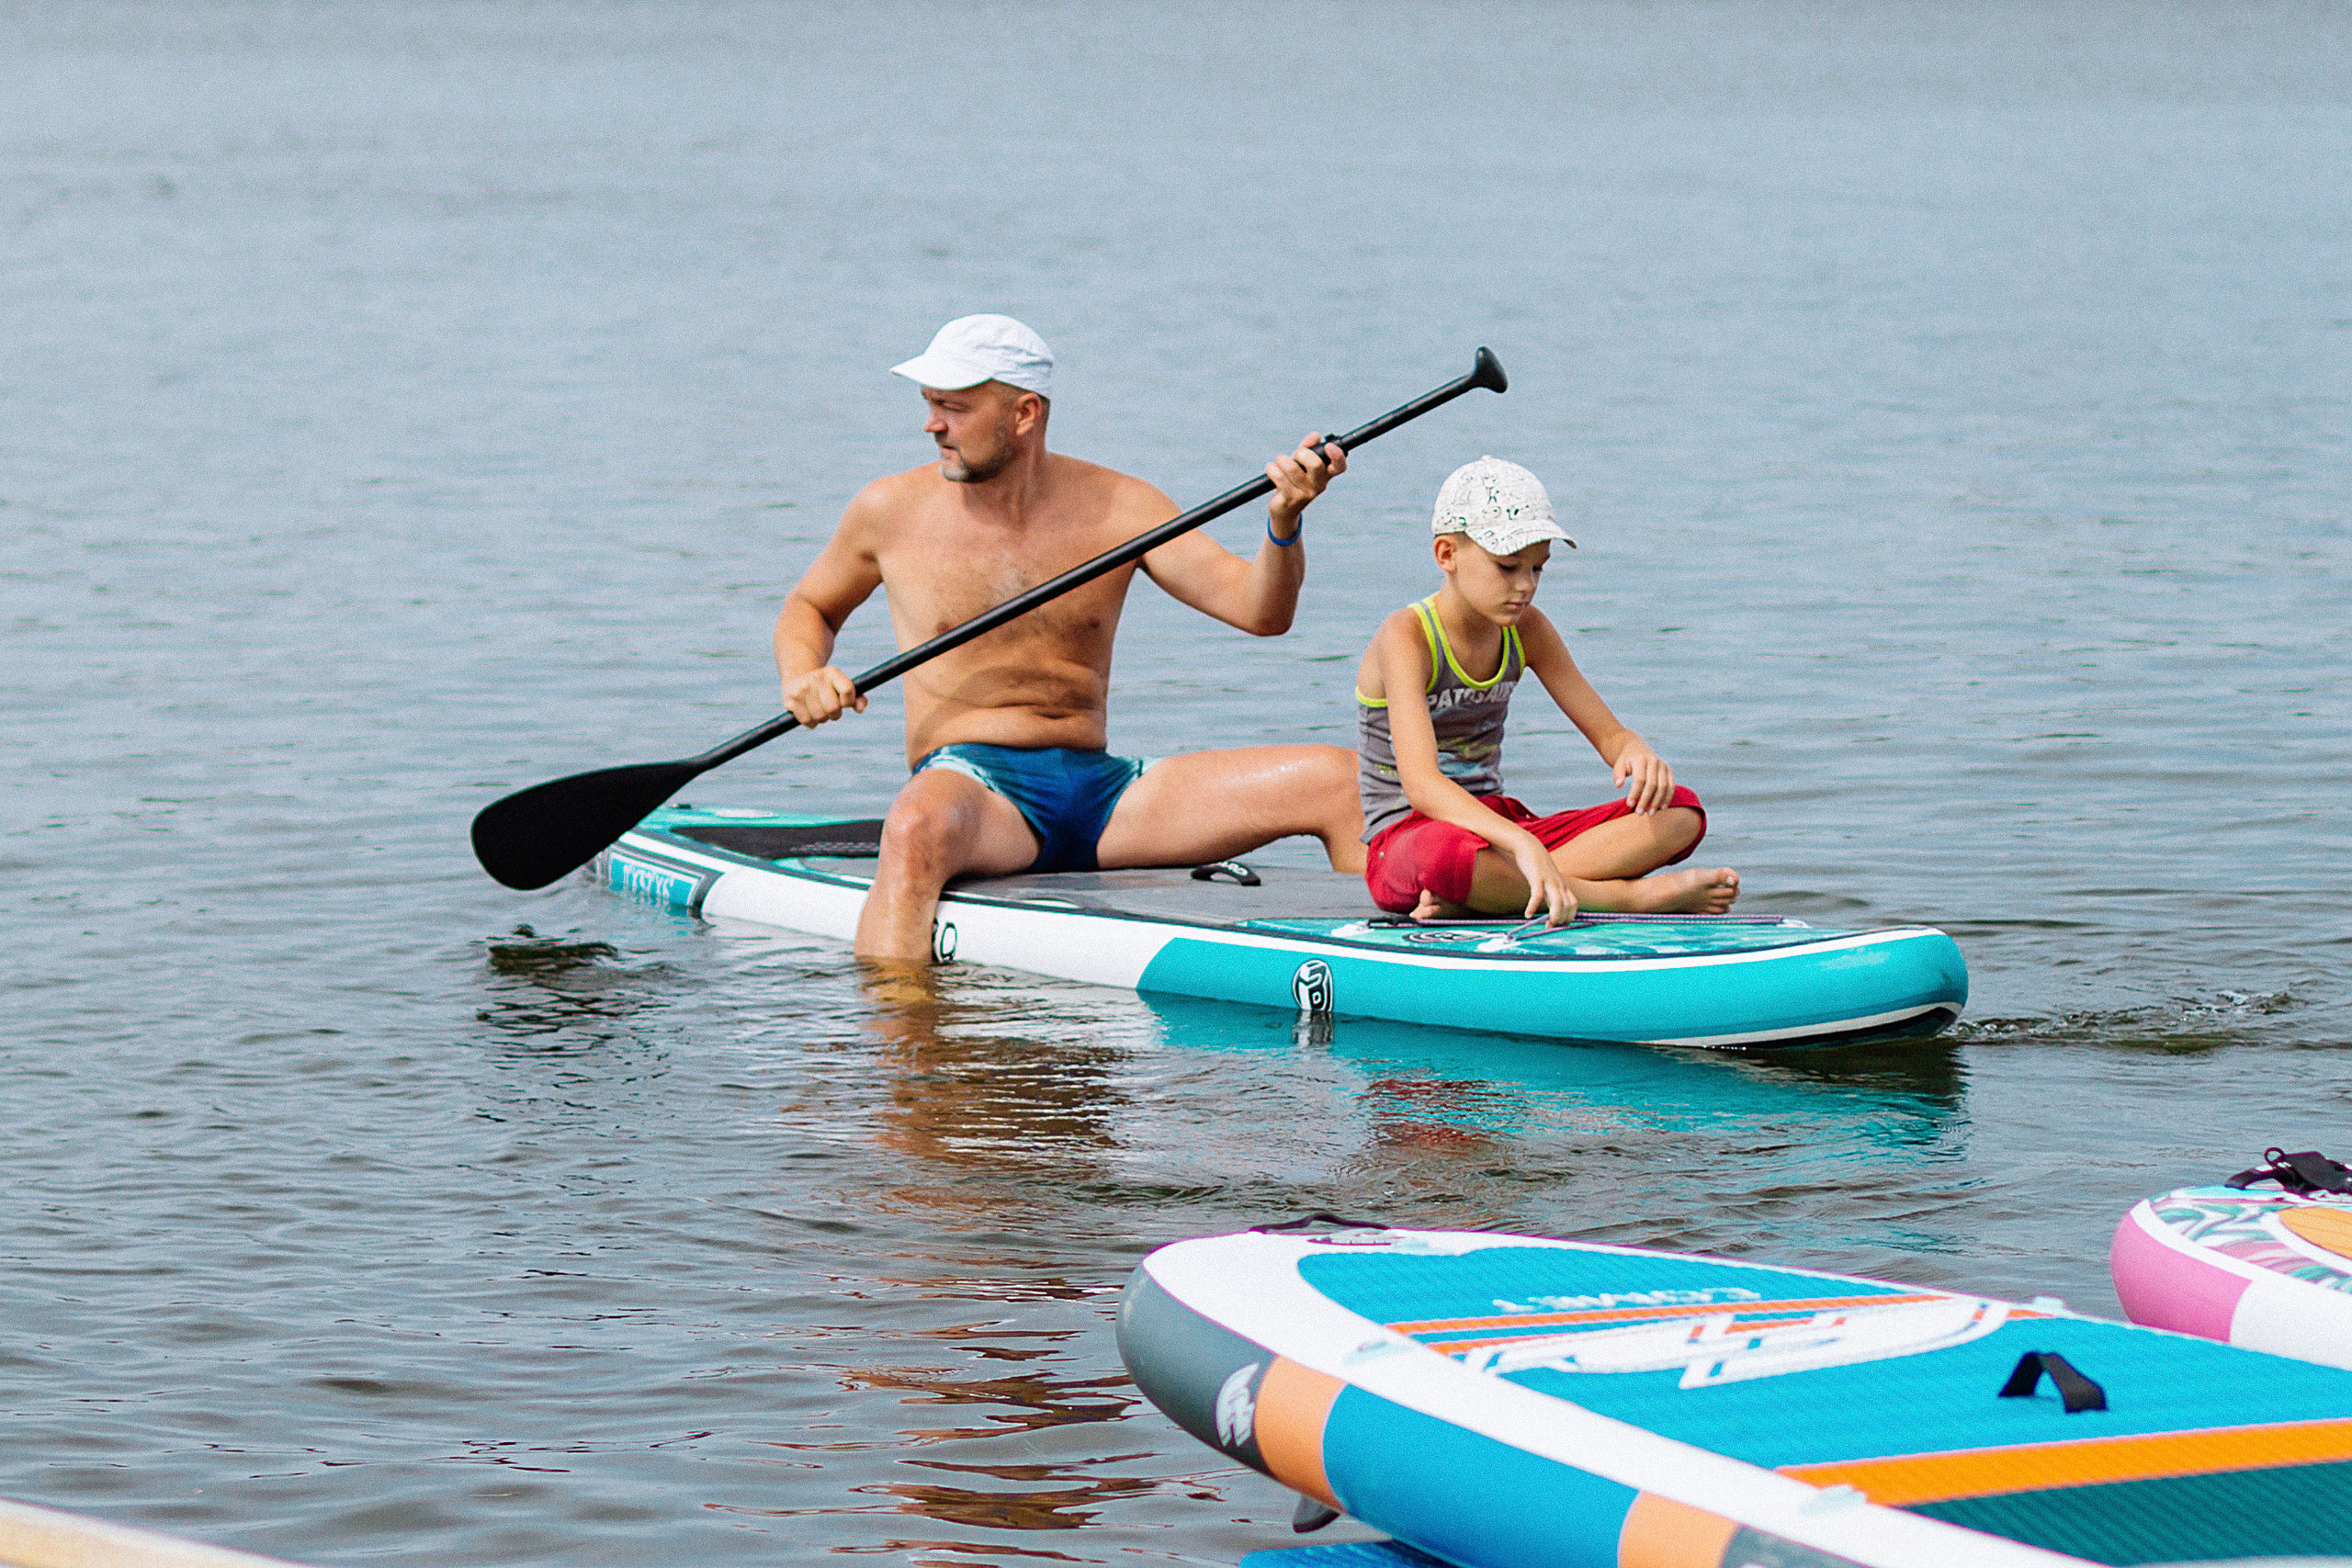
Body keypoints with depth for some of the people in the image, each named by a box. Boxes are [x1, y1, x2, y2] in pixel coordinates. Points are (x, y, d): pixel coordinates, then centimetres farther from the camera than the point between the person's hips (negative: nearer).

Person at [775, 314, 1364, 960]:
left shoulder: (1117, 507, 5)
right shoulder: (892, 511, 4)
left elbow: (1260, 610, -2)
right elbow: (808, 608, 22)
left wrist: (1283, 522, -23)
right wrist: (802, 679, 0)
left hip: (1101, 787, 3)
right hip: (968, 784, -3)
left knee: (1339, 780, -12)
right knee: (916, 830, -44)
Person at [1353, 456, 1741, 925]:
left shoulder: (1525, 631, 6)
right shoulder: (1406, 638, -16)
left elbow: (1608, 733, 8)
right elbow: (1420, 784, -30)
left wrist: (1637, 754, -20)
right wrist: (1523, 845, -46)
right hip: (1407, 838, -7)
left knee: (1680, 812, -12)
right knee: (1443, 855, -46)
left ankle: (1467, 899, -29)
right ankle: (1639, 895, -31)